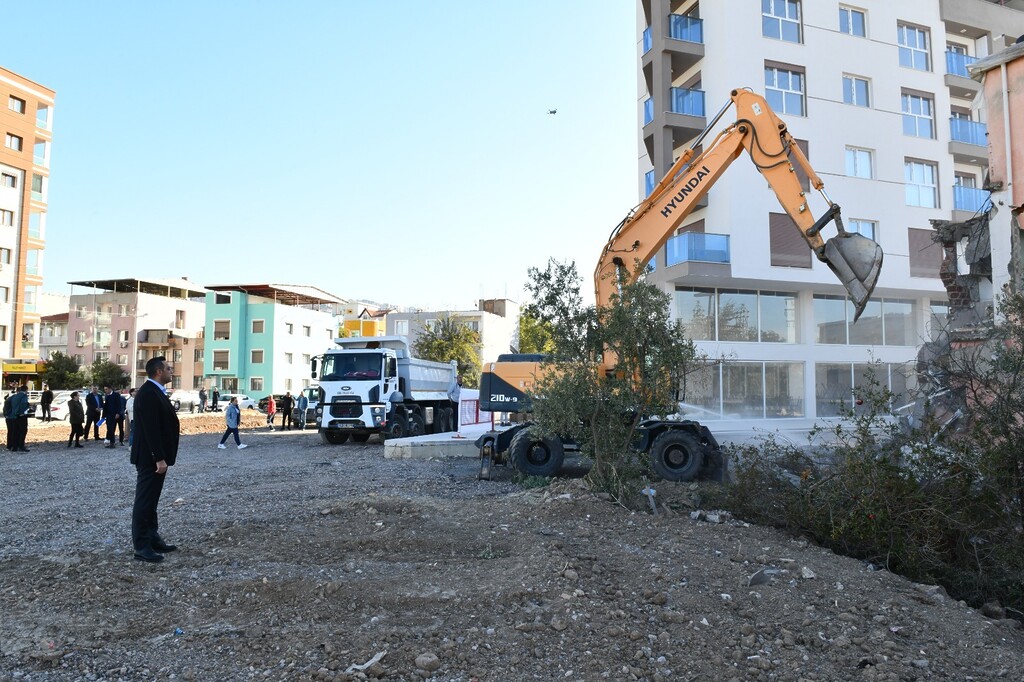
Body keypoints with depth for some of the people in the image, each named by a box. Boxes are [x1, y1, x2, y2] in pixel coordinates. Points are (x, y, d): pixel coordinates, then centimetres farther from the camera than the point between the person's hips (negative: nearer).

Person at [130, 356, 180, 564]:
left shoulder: (156, 391, 13)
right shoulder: (148, 393, -19)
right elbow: (151, 429, -23)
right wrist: (159, 458, -23)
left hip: (156, 456, 10)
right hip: (150, 458, -10)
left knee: (151, 500, 16)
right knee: (144, 501, -3)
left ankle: (153, 539, 26)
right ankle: (142, 547, 4)